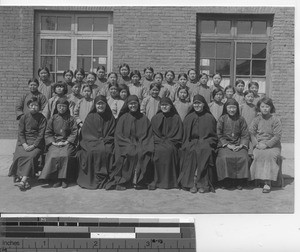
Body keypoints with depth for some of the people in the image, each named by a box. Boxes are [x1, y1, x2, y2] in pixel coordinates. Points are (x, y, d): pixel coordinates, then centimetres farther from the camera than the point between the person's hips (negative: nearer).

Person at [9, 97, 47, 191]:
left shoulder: (42, 118, 1)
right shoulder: (24, 117, 7)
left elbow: (41, 134, -5)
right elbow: (20, 132, 3)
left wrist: (33, 145, -17)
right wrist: (24, 144, -13)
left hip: (37, 142, -2)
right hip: (23, 142, 2)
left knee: (31, 156, -28)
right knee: (19, 156, -24)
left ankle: (23, 180, -33)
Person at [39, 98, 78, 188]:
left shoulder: (71, 119, 8)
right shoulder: (53, 119, 12)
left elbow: (74, 132, 2)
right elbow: (47, 133, 11)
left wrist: (67, 142, -10)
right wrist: (53, 142, -4)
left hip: (67, 142, -1)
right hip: (54, 143, 2)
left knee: (65, 155, -31)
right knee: (53, 155, -28)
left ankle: (64, 179, -21)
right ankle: (55, 179, -19)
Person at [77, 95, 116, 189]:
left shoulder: (110, 118, 13)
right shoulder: (90, 117, 10)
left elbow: (112, 134, 9)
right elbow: (85, 133, 4)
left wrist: (104, 141, -9)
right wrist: (97, 141, -10)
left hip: (106, 142, 0)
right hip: (91, 142, 0)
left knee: (107, 151, -32)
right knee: (91, 152, -32)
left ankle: (104, 179, -21)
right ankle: (91, 179, -22)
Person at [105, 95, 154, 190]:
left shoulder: (144, 118, 14)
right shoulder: (123, 118, 11)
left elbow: (149, 135, 9)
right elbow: (118, 134, 3)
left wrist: (141, 145, -9)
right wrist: (130, 143, -12)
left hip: (140, 144, 1)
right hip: (126, 144, -1)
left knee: (142, 153, -32)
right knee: (129, 153, -33)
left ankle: (139, 180, -27)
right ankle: (122, 180, -28)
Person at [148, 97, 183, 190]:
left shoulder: (176, 118, 9)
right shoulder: (155, 118, 13)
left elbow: (178, 135, 3)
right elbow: (154, 134, 9)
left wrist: (169, 142, -11)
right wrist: (161, 142, -8)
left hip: (172, 143, -1)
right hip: (158, 142, 1)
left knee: (169, 149, -33)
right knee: (158, 150, -31)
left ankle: (171, 181, -26)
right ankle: (156, 180, -26)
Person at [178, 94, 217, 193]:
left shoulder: (209, 118, 9)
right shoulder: (188, 118, 14)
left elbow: (213, 136, 7)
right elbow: (185, 135, 13)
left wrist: (205, 142, -11)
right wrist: (190, 143, -7)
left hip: (206, 142, -1)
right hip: (191, 142, 1)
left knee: (205, 150, -34)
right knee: (192, 151, -32)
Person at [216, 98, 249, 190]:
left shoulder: (241, 119, 10)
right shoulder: (222, 119, 5)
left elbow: (245, 135, 7)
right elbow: (219, 135, 1)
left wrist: (241, 145, -10)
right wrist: (228, 145, -10)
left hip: (239, 145, 1)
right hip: (225, 145, -1)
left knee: (243, 157, -27)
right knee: (224, 157, -30)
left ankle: (239, 182, -11)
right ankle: (227, 181, -13)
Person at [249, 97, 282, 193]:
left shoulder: (275, 120, -1)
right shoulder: (256, 119, 8)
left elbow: (277, 136, -7)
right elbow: (251, 133, 5)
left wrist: (266, 144, -16)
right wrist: (257, 144, -11)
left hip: (273, 145, -2)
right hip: (259, 145, 2)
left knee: (269, 155, -32)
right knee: (258, 155, -30)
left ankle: (268, 183, -31)